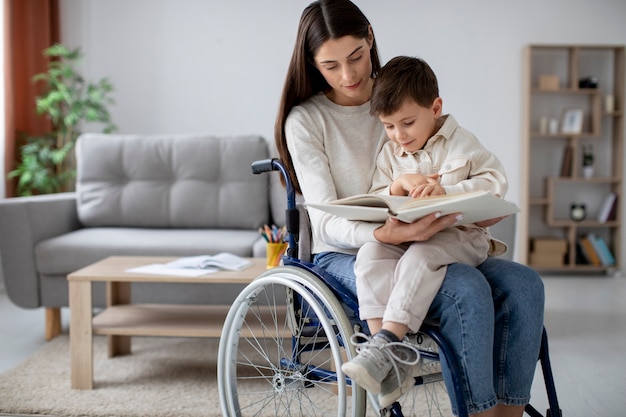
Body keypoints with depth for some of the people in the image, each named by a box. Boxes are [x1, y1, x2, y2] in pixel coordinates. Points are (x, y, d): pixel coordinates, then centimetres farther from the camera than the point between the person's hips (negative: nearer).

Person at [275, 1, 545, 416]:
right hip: (344, 255, -5)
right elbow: (326, 222, -11)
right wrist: (384, 234, -32)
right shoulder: (305, 120, -3)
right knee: (466, 288, -31)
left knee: (524, 284, -18)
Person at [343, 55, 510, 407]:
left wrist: (445, 190, -18)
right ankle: (393, 356, -32)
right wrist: (399, 185, -10)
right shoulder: (389, 154, 15)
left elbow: (496, 182, -5)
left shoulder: (461, 143, 4)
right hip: (405, 237, 4)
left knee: (420, 255, -36)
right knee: (370, 253, -26)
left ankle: (387, 342, -38)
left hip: (459, 236, -4)